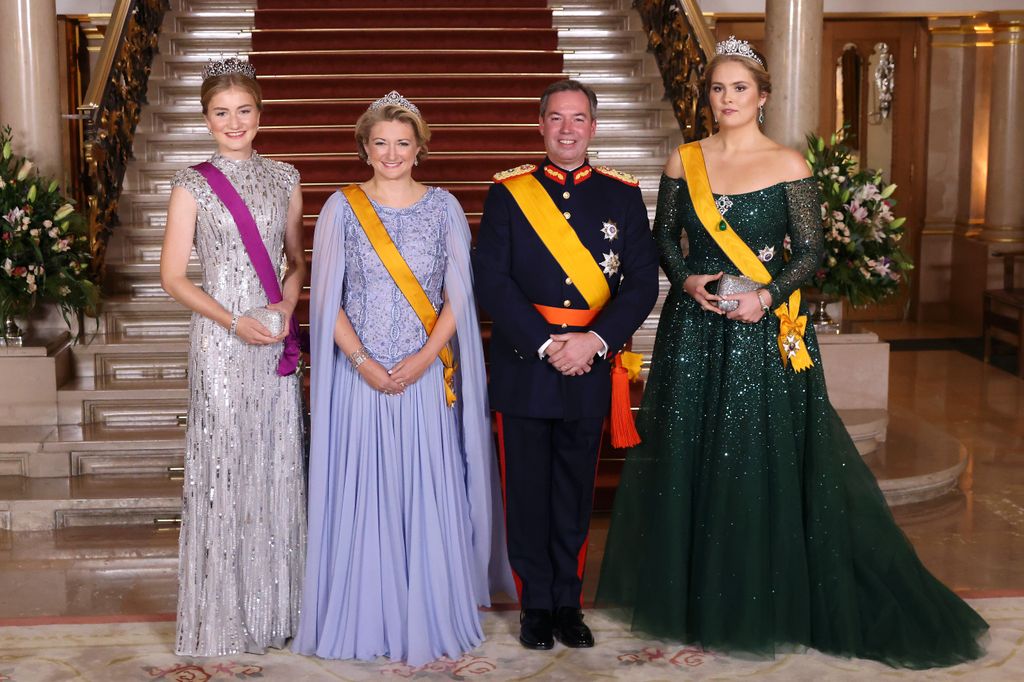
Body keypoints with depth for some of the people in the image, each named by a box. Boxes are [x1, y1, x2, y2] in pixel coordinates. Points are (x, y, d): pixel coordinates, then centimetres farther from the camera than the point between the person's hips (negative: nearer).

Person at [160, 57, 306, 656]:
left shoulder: (284, 179, 8)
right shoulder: (193, 186, -2)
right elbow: (174, 277, -3)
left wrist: (287, 304, -5)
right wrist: (234, 321, -14)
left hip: (276, 336, 4)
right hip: (219, 338, -3)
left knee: (279, 461, 7)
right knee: (223, 462, 1)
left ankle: (276, 602, 20)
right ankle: (227, 612, 13)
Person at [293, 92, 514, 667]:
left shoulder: (443, 207, 4)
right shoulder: (341, 208, 3)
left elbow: (459, 295, 1)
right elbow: (327, 298, 0)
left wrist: (424, 357, -11)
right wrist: (362, 361, -11)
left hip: (428, 375, 0)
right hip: (360, 375, 0)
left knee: (429, 493, 2)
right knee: (362, 493, 3)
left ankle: (431, 618, 15)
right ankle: (366, 618, 15)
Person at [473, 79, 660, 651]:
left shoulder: (622, 195, 6)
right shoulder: (508, 193, 2)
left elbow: (643, 282, 0)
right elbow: (492, 279, -6)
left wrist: (593, 341, -14)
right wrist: (545, 345, -14)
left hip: (590, 367, 1)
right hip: (523, 364, -1)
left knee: (576, 491, 11)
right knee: (527, 491, 5)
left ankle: (568, 603, 24)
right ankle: (537, 605, 19)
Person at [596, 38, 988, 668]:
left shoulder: (788, 165, -2)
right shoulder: (685, 160, 7)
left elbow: (811, 250, -3)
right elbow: (665, 234, 11)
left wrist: (770, 295, -18)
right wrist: (687, 280, -8)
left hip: (764, 331, -3)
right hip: (694, 330, 3)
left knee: (762, 463, 0)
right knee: (687, 460, 7)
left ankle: (764, 603, 15)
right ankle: (693, 594, 22)